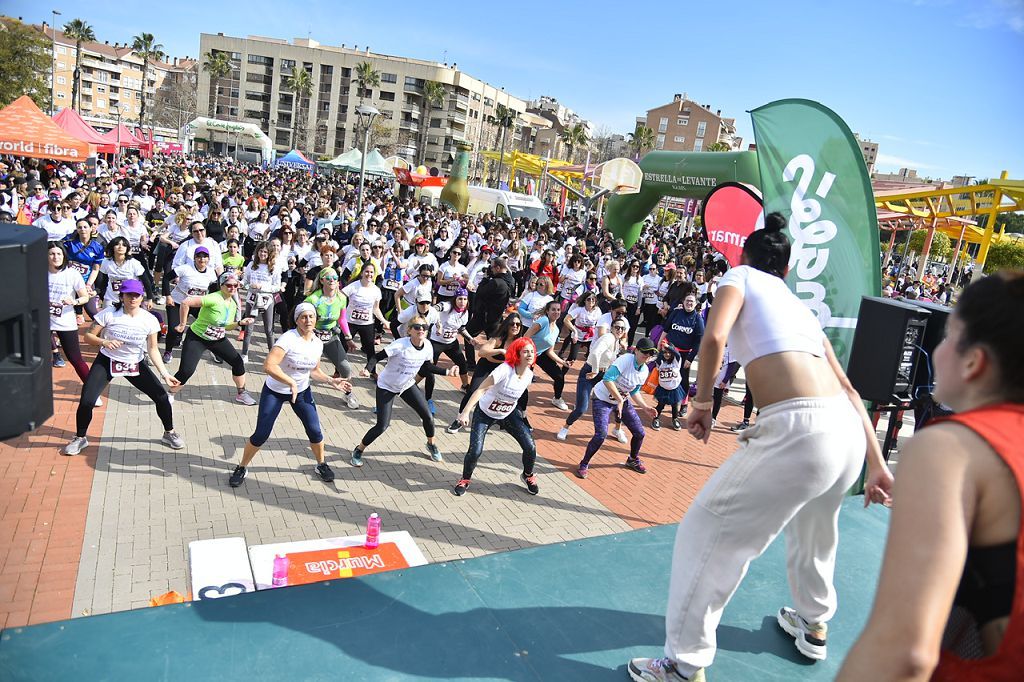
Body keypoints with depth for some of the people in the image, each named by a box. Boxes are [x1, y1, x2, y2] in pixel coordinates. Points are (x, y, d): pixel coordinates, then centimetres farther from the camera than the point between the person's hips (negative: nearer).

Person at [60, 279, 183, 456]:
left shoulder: (149, 320, -11)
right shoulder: (109, 314, -16)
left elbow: (152, 349, -6)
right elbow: (88, 336, -10)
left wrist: (165, 373, -14)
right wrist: (104, 342, -32)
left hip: (135, 364, 2)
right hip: (106, 361, -1)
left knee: (162, 397, -7)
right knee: (86, 401, -13)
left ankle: (169, 433, 18)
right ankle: (80, 438, 14)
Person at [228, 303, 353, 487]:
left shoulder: (318, 343, -5)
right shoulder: (288, 338, -26)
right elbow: (268, 366, -37)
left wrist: (331, 381, -5)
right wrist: (291, 383, -41)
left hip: (302, 391, 5)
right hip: (275, 391, -5)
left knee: (314, 430, 0)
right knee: (261, 435, -2)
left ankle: (322, 465, 25)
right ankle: (241, 468, 22)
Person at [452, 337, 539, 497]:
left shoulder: (529, 374, -11)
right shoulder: (505, 369, -30)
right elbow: (481, 389, -32)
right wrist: (465, 412, -38)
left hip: (508, 414, 5)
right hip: (484, 413, -5)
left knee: (530, 446, -6)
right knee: (475, 451, -17)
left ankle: (528, 476, 25)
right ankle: (465, 479, 15)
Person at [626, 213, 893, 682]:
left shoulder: (741, 275, 10)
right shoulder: (800, 305, 27)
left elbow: (714, 336, -12)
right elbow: (848, 388, 23)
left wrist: (702, 403, 0)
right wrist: (875, 464, 25)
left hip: (797, 430, -8)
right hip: (848, 431, 8)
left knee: (706, 531, 6)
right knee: (814, 530, 34)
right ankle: (813, 624, 56)